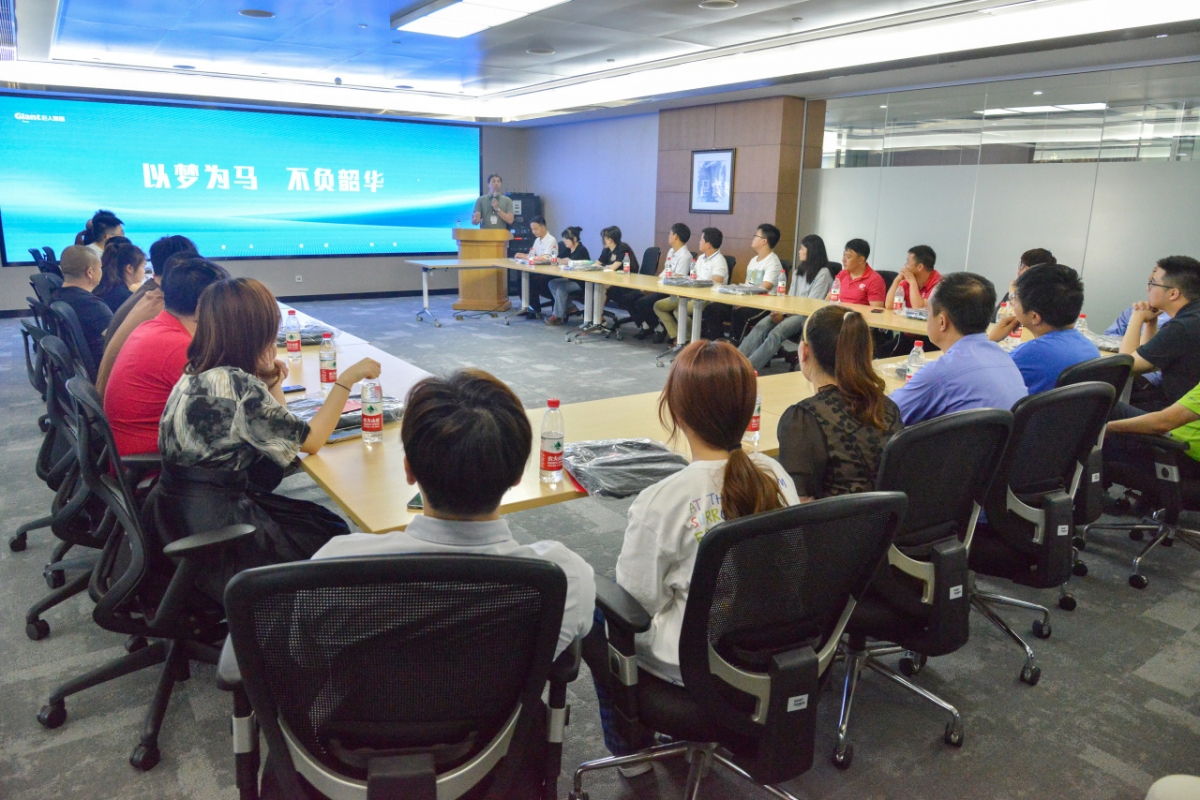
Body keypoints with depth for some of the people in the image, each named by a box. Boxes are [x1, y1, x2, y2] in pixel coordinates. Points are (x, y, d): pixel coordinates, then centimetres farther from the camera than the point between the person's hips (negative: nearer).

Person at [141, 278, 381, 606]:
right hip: (214, 527, -8)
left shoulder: (196, 375, 5)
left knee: (324, 521, 20)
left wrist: (271, 383, 7)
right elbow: (309, 440, -14)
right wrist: (347, 379, -8)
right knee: (333, 537, 11)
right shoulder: (234, 385, -22)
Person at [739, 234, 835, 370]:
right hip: (792, 312, 7)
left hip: (808, 316, -7)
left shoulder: (823, 273, -6)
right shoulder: (800, 270, 20)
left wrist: (784, 314, -20)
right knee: (761, 326, -22)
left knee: (776, 332, -32)